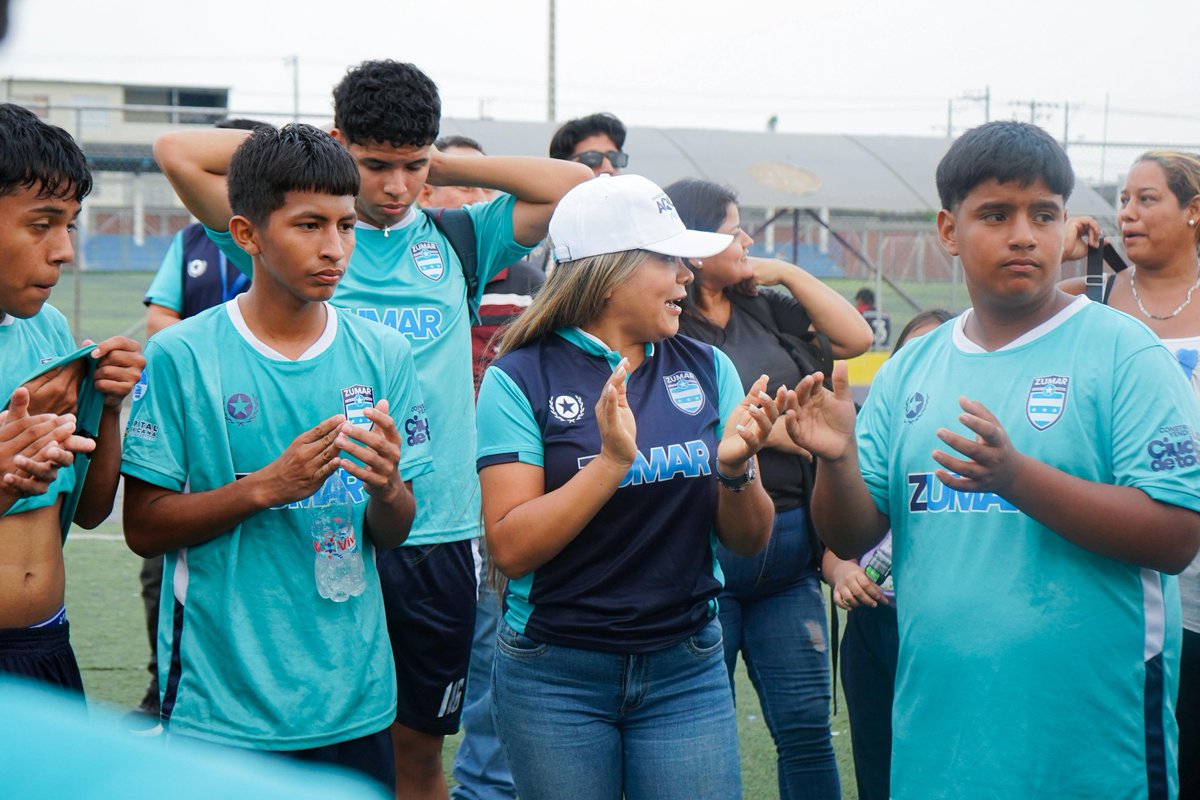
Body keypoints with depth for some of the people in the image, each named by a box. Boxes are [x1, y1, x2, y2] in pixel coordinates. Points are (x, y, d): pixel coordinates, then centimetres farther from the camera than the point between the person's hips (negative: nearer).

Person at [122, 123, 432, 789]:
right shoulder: (182, 355, -8)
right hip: (222, 706, -3)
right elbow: (142, 527, -7)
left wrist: (385, 489, -16)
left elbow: (393, 535, 6)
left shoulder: (383, 355, 1)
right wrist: (267, 486, -20)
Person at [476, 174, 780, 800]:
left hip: (686, 670, 3)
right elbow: (510, 548, -14)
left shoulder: (707, 369, 4)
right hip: (555, 676, -3)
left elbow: (748, 541, 4)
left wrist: (735, 469, -15)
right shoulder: (522, 377, -7)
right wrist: (611, 462, -24)